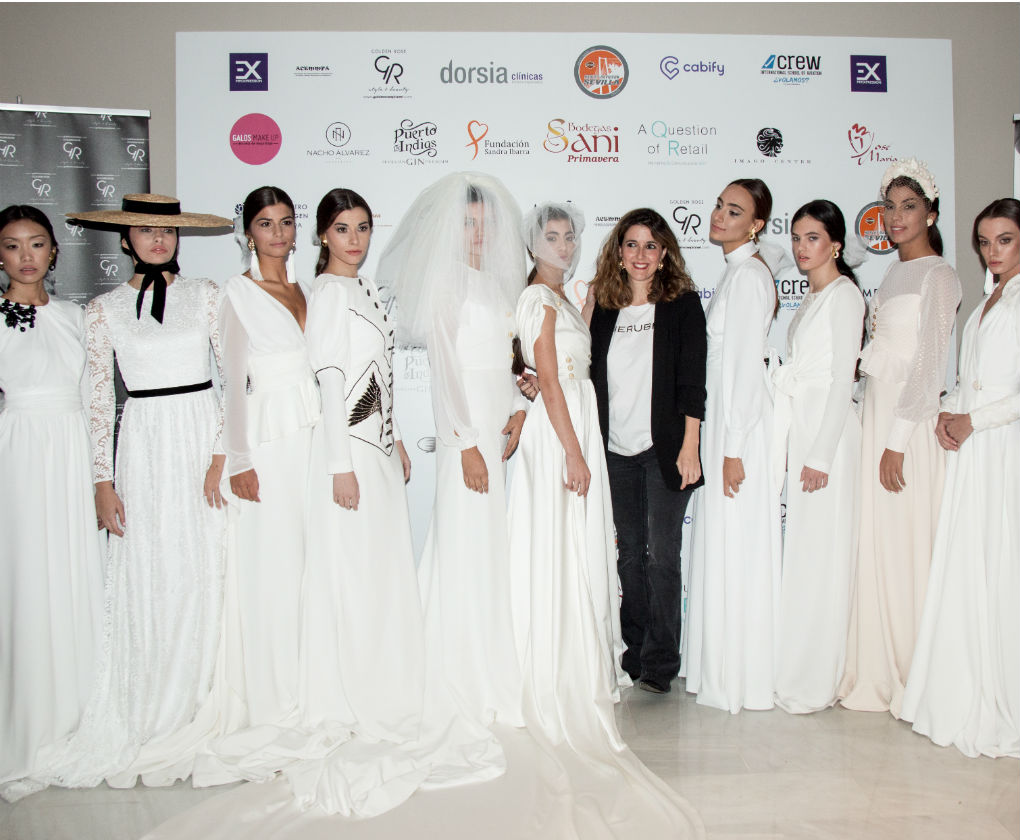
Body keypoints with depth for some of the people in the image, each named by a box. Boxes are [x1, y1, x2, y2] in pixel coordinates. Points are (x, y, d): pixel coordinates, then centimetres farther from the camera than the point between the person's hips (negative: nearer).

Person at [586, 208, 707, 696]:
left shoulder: (683, 304, -1)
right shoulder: (603, 309, 11)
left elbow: (692, 382, -6)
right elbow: (595, 380, 13)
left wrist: (689, 449, -10)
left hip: (664, 450, -4)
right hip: (617, 451, 4)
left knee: (662, 555, -3)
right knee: (629, 556, 11)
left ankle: (660, 664, 7)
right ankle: (633, 655, 22)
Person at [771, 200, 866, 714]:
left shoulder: (843, 293, -9)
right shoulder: (813, 297, 18)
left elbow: (841, 379, -15)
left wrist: (820, 455, -19)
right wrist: (793, 449, 15)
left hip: (828, 431, -9)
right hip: (801, 430, 9)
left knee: (818, 553, -5)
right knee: (800, 550, 10)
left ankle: (814, 684, 4)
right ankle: (798, 672, 18)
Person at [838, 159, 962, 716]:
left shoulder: (938, 275, -7)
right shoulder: (893, 276, 17)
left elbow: (929, 363, -14)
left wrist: (897, 441, -18)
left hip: (911, 423, -8)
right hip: (876, 415, 8)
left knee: (907, 546, -4)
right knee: (875, 545, 9)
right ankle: (879, 675, 19)